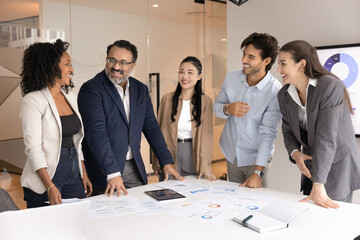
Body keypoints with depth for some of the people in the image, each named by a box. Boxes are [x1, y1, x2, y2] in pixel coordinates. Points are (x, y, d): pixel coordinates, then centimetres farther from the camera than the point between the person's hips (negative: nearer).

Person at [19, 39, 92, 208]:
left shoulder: (69, 96, 10)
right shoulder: (33, 100, -11)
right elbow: (33, 147, -16)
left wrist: (84, 173, 10)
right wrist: (50, 186, -22)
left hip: (73, 175, 7)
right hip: (46, 177, -6)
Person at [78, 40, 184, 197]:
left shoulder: (141, 90, 8)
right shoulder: (91, 89, -11)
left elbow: (151, 127, 10)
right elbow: (96, 134, -20)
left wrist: (166, 161, 4)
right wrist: (112, 173, -27)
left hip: (135, 169, 5)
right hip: (103, 171, -5)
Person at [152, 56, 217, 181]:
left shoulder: (205, 101, -2)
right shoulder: (167, 99, 2)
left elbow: (207, 134, -7)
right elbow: (159, 130, 5)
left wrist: (205, 166, -15)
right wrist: (156, 162, 2)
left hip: (193, 155, -1)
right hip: (169, 155, 1)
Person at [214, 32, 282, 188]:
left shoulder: (275, 92, -19)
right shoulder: (231, 78, -4)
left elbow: (268, 134, -22)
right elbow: (216, 106, 7)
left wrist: (258, 172, -26)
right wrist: (227, 109, -18)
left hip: (256, 157, -4)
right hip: (231, 154, 4)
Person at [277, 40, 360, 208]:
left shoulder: (330, 86, -23)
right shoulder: (284, 95, -1)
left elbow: (326, 137, -27)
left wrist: (318, 185, -28)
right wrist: (295, 153, -16)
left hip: (337, 164, -6)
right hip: (311, 164, 6)